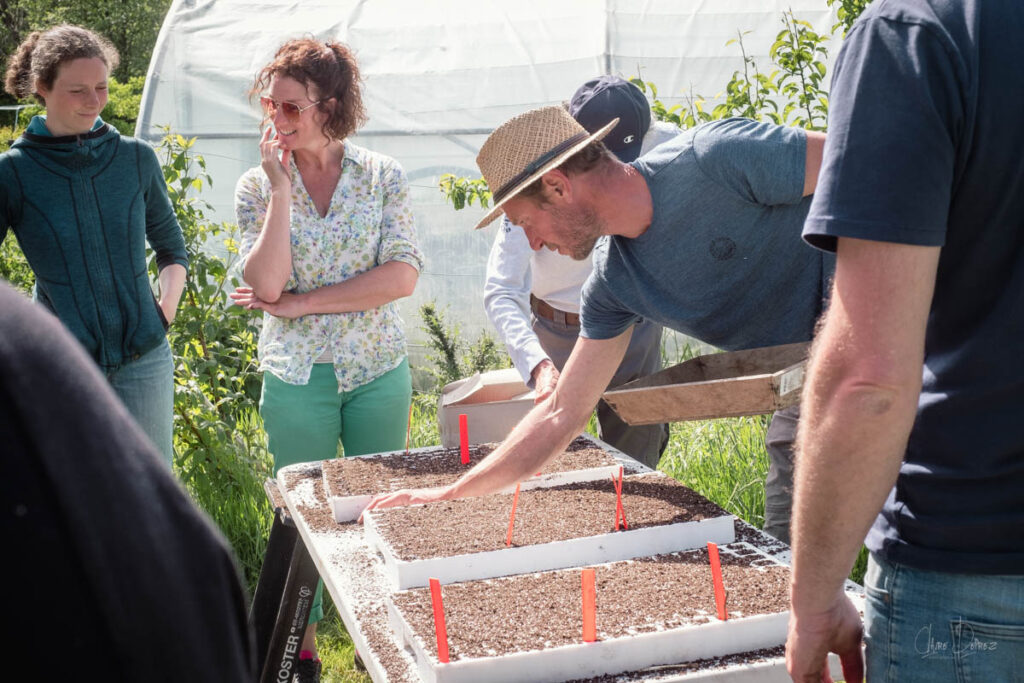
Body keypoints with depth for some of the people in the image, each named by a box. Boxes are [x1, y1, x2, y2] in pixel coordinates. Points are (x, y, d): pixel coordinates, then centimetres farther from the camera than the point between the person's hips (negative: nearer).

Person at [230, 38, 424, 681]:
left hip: (379, 370, 0)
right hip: (297, 378, 0)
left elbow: (403, 275, -14)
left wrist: (302, 302, -15)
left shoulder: (383, 175, -4)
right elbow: (266, 284, -16)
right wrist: (281, 186, -17)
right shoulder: (258, 185, -3)